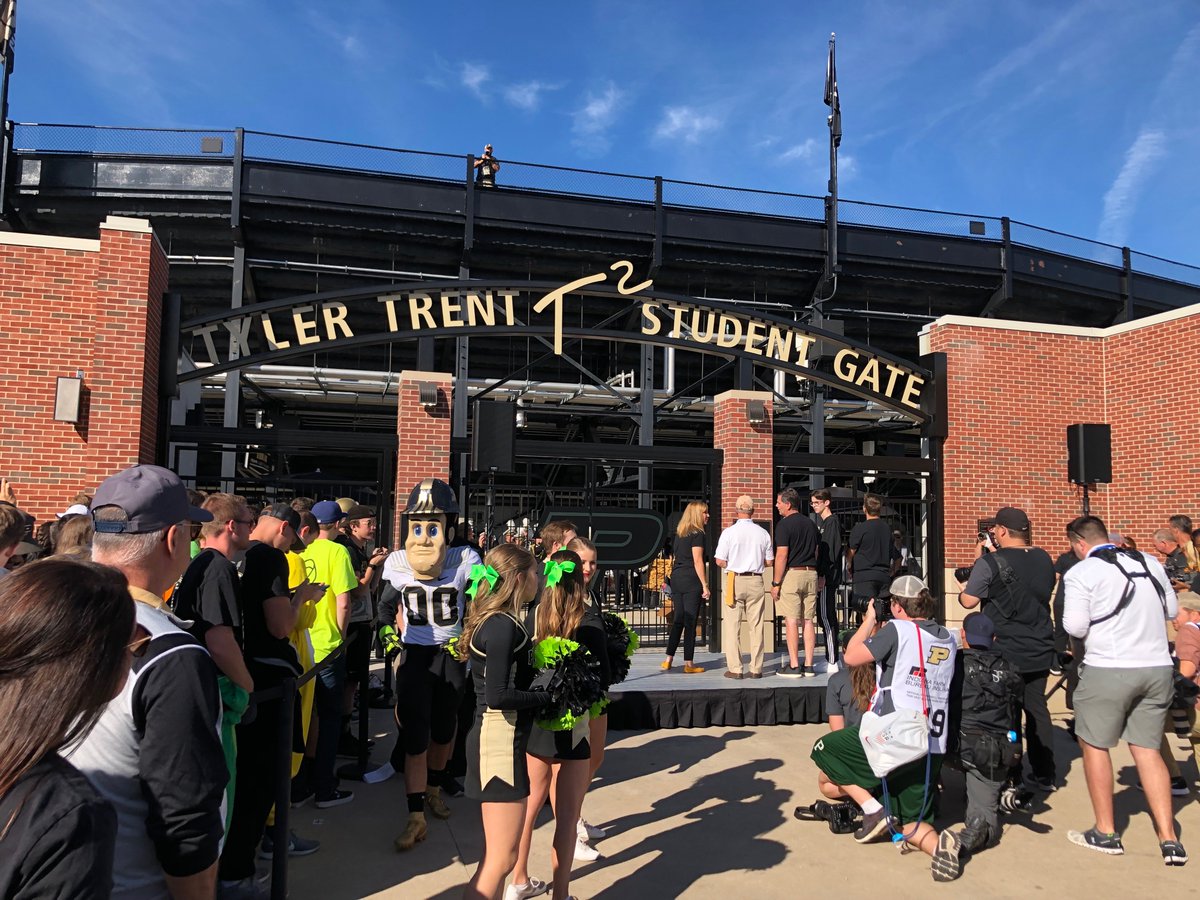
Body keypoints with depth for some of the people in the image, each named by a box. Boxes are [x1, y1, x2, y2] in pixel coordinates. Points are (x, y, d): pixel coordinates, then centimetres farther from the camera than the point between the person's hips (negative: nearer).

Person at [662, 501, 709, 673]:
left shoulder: (679, 533, 15)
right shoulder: (697, 534, -9)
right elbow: (698, 562, -13)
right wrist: (705, 586, -12)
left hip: (676, 578, 7)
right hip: (692, 581, -7)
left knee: (678, 620, 12)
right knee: (690, 621, -1)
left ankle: (668, 660, 12)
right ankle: (689, 664, 3)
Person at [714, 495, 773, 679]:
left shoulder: (729, 532, -7)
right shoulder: (763, 533, 1)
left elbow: (720, 561, -7)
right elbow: (769, 561, 8)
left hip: (735, 580, -2)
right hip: (756, 582, 2)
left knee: (732, 625, 3)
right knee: (756, 626, 7)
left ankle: (734, 669, 2)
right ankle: (756, 669, 9)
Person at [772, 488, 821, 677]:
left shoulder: (784, 524, -8)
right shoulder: (811, 523, 13)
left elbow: (782, 555, -13)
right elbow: (817, 553, 16)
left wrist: (776, 583, -10)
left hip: (791, 574, -6)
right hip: (811, 574, 7)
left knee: (791, 621, -3)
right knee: (809, 621, 8)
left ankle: (794, 666, -2)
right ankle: (808, 665, 11)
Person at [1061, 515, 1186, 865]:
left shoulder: (1081, 573, -9)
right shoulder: (1150, 563, 8)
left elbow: (1075, 627, -11)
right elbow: (1171, 610, 16)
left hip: (1109, 669, -5)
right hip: (1158, 667, 5)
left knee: (1094, 744, 11)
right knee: (1147, 749, 15)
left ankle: (1106, 833, 17)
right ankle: (1169, 839, 12)